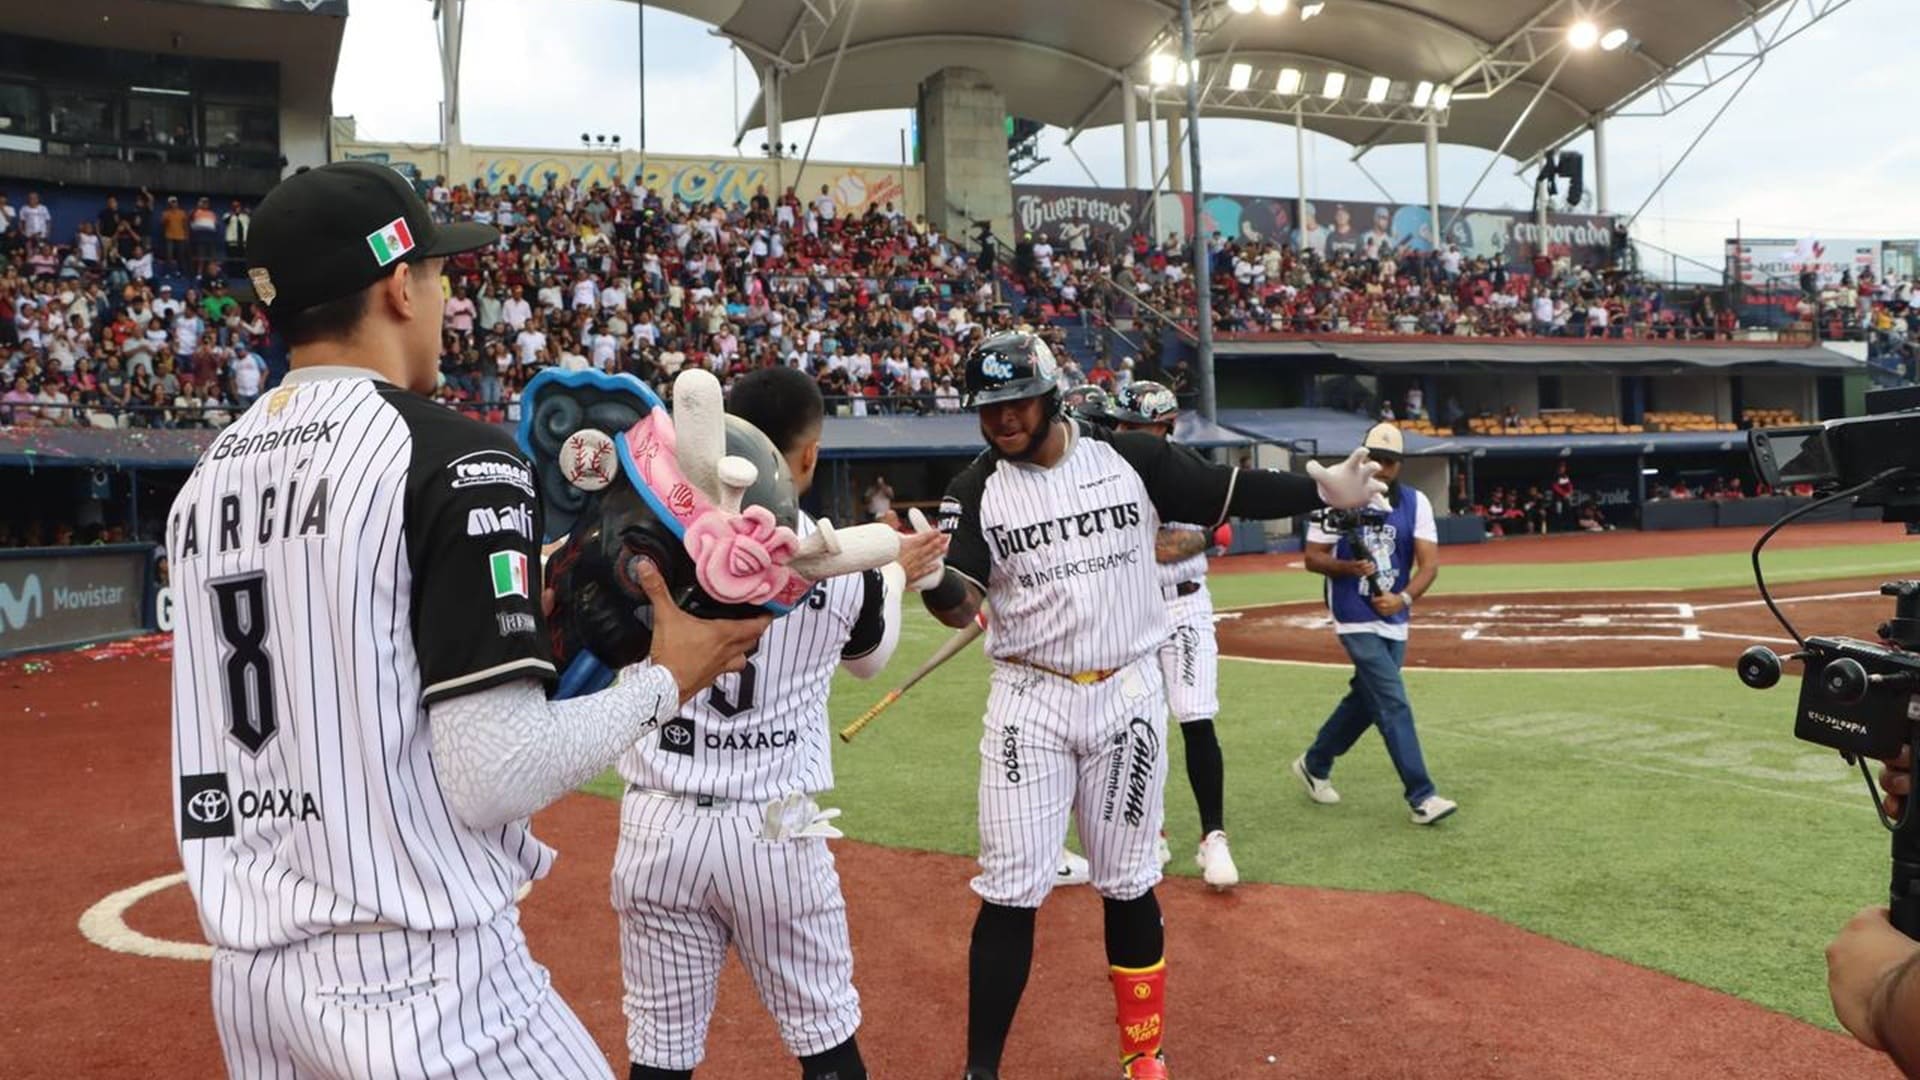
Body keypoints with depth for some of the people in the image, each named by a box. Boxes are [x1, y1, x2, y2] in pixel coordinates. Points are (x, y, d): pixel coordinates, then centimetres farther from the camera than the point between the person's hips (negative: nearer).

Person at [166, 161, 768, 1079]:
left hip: (249, 971, 8)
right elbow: (495, 777, -20)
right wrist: (665, 679, -6)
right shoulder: (453, 456, -15)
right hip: (421, 982, -7)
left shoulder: (207, 477, 8)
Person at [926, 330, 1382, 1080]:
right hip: (1030, 702, -1)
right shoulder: (976, 490, -5)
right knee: (1011, 892, -1)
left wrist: (1321, 489, -4)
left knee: (1128, 885, 13)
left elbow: (1227, 493, 3)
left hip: (1127, 697, 1)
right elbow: (959, 605, -15)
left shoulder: (1129, 460, -3)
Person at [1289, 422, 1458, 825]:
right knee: (1393, 704, -11)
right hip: (1356, 619, -5)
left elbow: (1429, 562, -6)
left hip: (1394, 621, 5)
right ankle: (1421, 797, -9)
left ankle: (1314, 765, 34)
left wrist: (1404, 598, -23)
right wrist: (1349, 567, -22)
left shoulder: (1415, 502, 2)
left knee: (1366, 699, 14)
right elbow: (1312, 558, -3)